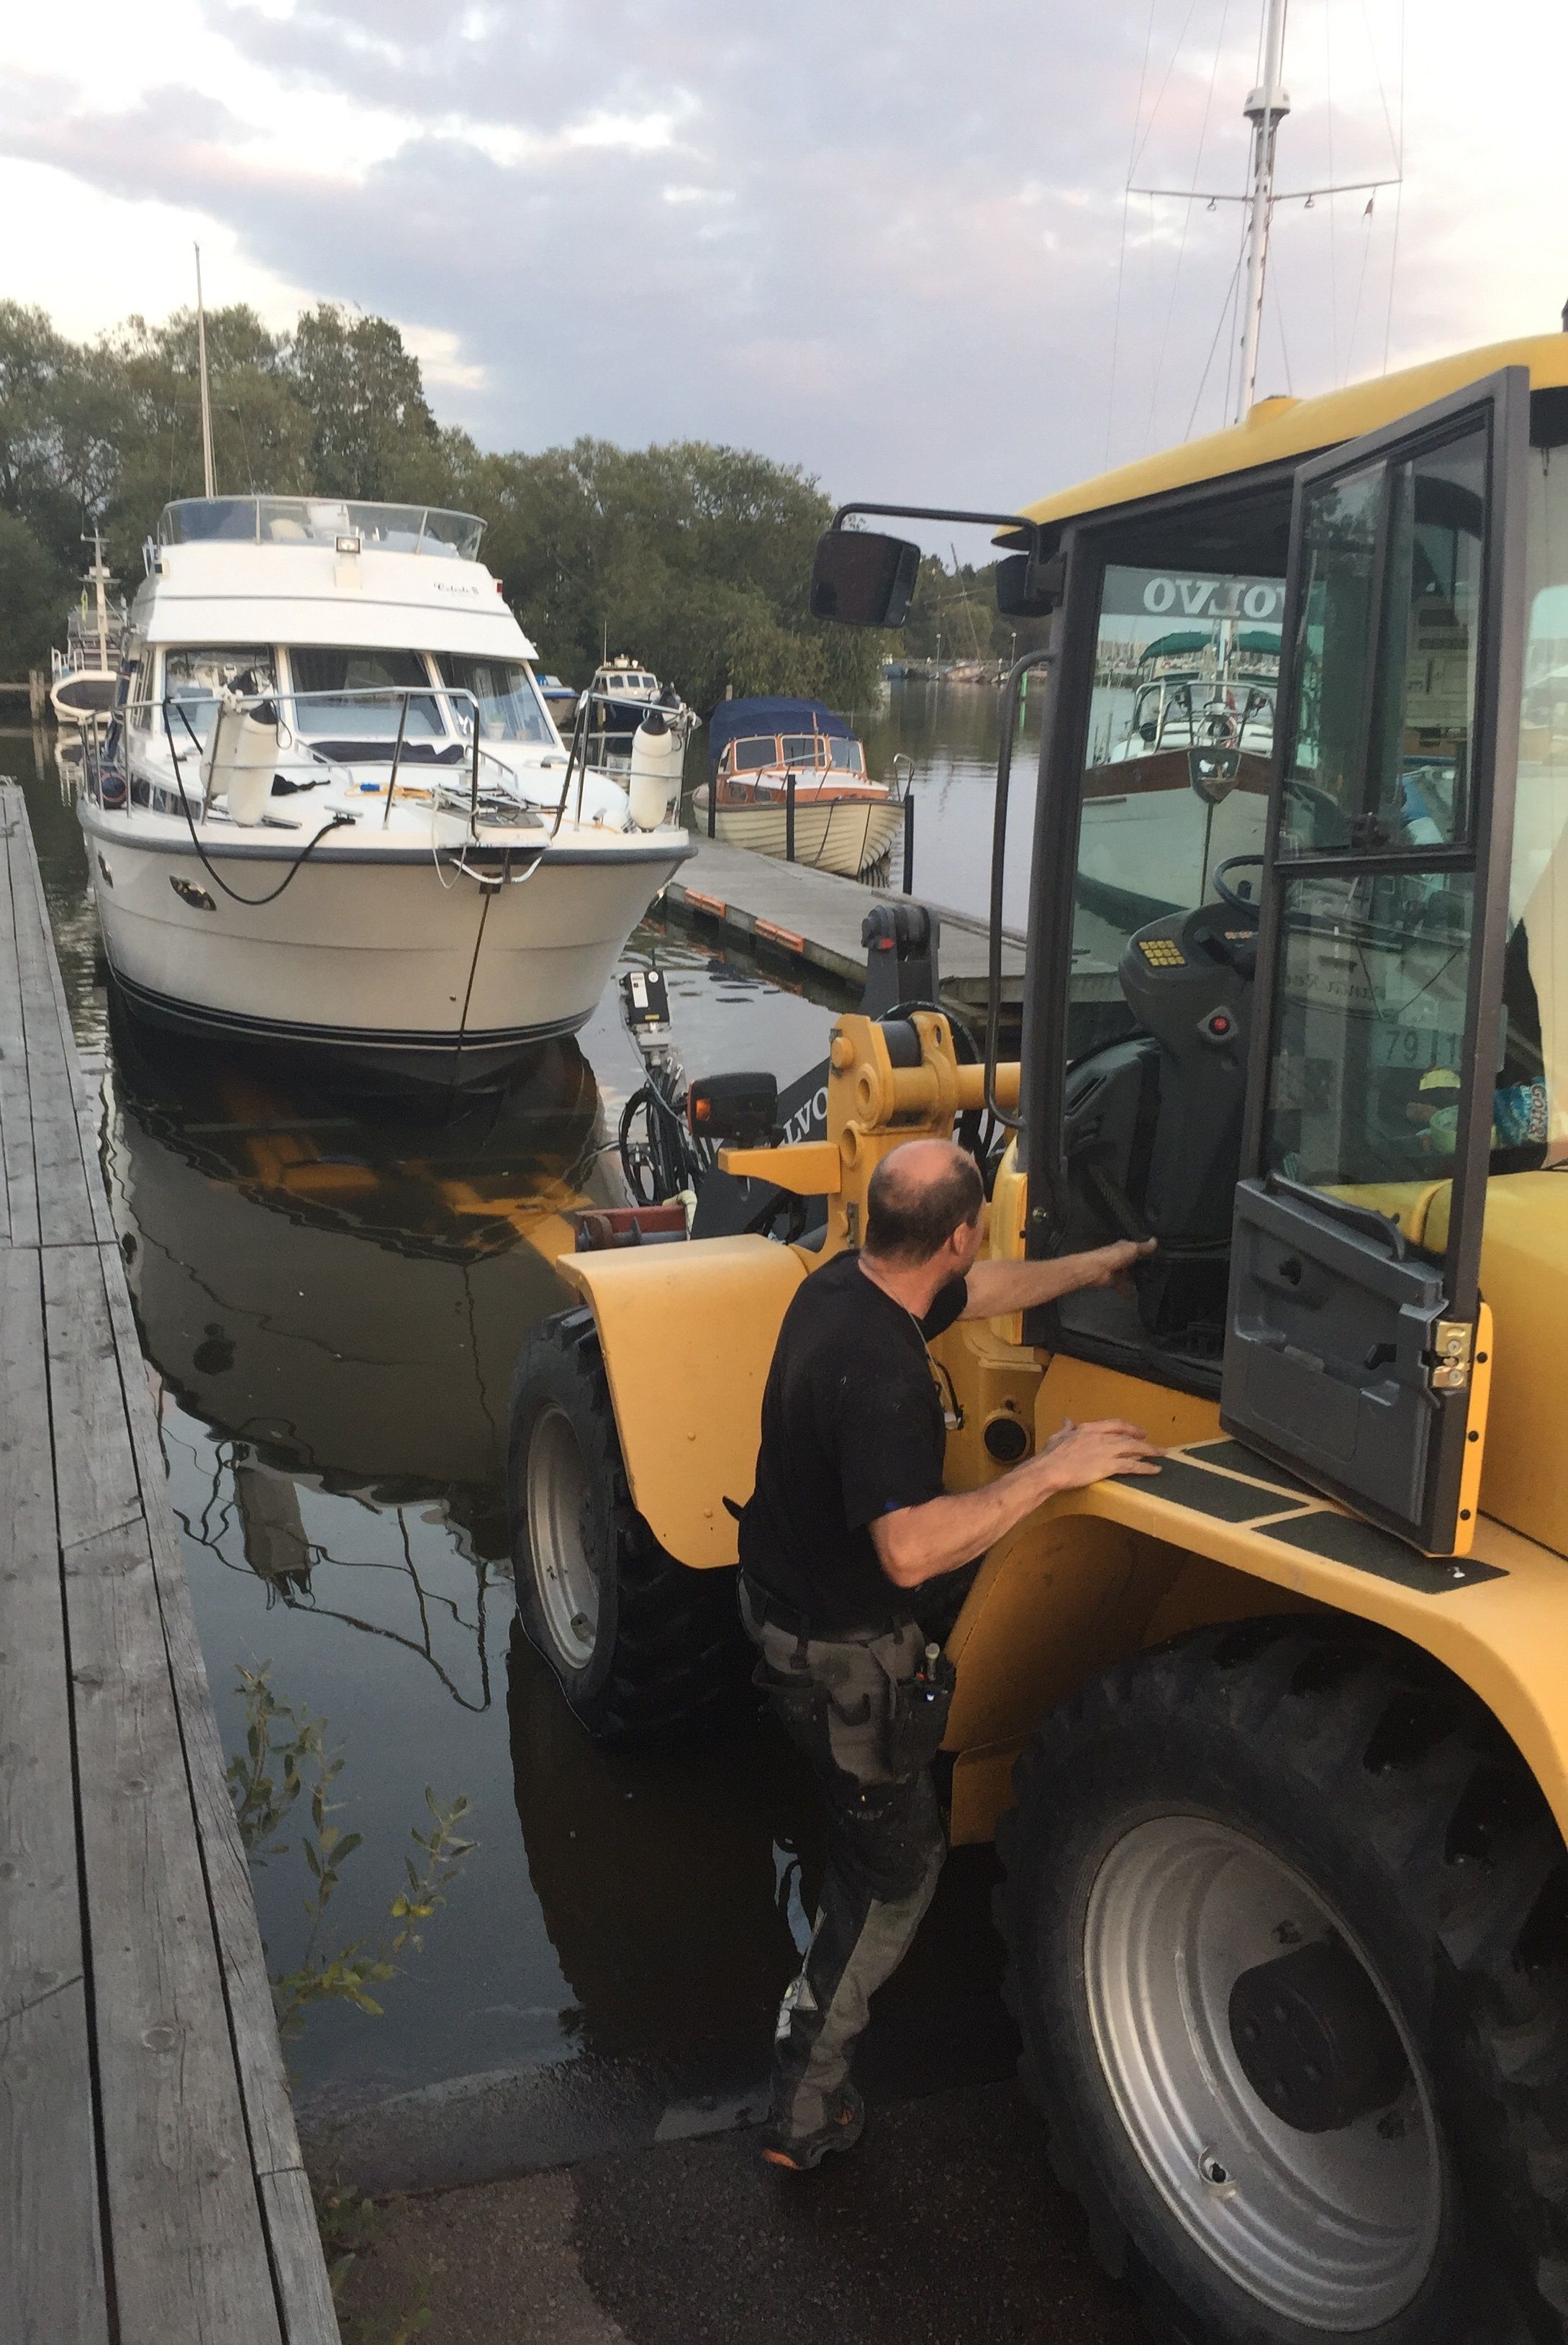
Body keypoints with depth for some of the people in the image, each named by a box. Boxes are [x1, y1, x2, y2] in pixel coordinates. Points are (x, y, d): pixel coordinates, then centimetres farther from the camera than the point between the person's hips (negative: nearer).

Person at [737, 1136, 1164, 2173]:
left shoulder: (845, 1281, -7)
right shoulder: (883, 1376, -36)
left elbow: (982, 1292, 11)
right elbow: (910, 1549, -42)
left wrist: (1095, 1265, 19)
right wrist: (1048, 1472, -35)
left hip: (780, 1593, 9)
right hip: (840, 1649, -9)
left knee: (862, 1800, 34)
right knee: (900, 1861, 10)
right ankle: (806, 2104, 19)